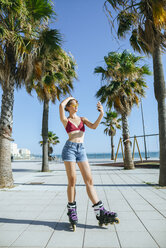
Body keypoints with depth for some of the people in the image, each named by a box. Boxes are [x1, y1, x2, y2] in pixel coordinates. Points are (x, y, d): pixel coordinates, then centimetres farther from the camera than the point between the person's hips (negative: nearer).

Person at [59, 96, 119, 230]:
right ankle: (72, 211, 13)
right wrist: (69, 97, 14)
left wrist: (101, 114, -16)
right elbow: (61, 105, -6)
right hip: (70, 148, -3)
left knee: (89, 180, -3)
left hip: (81, 150, 3)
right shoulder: (65, 120, 11)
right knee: (72, 180, -5)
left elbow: (93, 126, 1)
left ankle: (100, 213, -3)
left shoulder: (83, 119, 20)